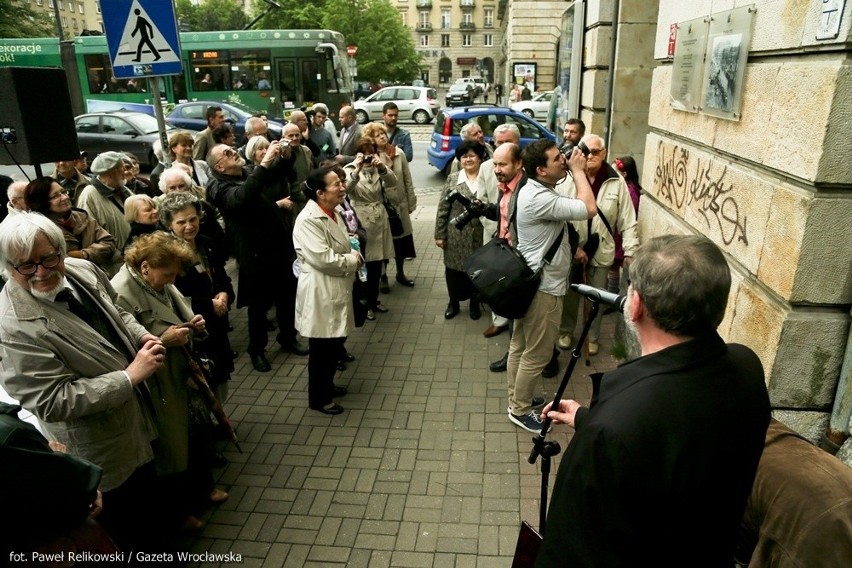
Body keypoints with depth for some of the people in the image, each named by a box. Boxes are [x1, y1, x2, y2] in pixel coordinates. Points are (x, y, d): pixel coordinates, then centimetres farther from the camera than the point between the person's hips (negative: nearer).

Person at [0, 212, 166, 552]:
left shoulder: (82, 270, -10)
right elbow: (54, 402, -30)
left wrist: (143, 337, -10)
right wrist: (130, 376, -29)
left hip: (138, 412, 8)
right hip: (104, 448, -7)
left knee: (147, 494, 32)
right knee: (128, 530, 16)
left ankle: (152, 543, 58)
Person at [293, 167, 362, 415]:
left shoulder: (333, 213, 8)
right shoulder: (308, 220, -22)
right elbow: (323, 258, -28)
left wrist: (354, 255, 1)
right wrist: (353, 260, -14)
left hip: (337, 290, 9)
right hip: (320, 293, -9)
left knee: (335, 343, 21)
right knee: (322, 349, 5)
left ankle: (327, 385, 40)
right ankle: (318, 398, 23)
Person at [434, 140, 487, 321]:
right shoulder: (452, 180, 0)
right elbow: (443, 209, 1)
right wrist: (439, 234, -2)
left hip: (480, 235, -1)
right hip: (456, 235, 1)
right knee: (454, 269, 11)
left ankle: (475, 302, 33)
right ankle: (453, 302, 32)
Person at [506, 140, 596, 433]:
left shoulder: (533, 190, 8)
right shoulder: (539, 199, -26)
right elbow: (589, 209, -25)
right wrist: (578, 171, -14)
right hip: (543, 286, -10)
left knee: (519, 346, 19)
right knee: (537, 354, 4)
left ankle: (518, 400, 34)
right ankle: (520, 410, 19)